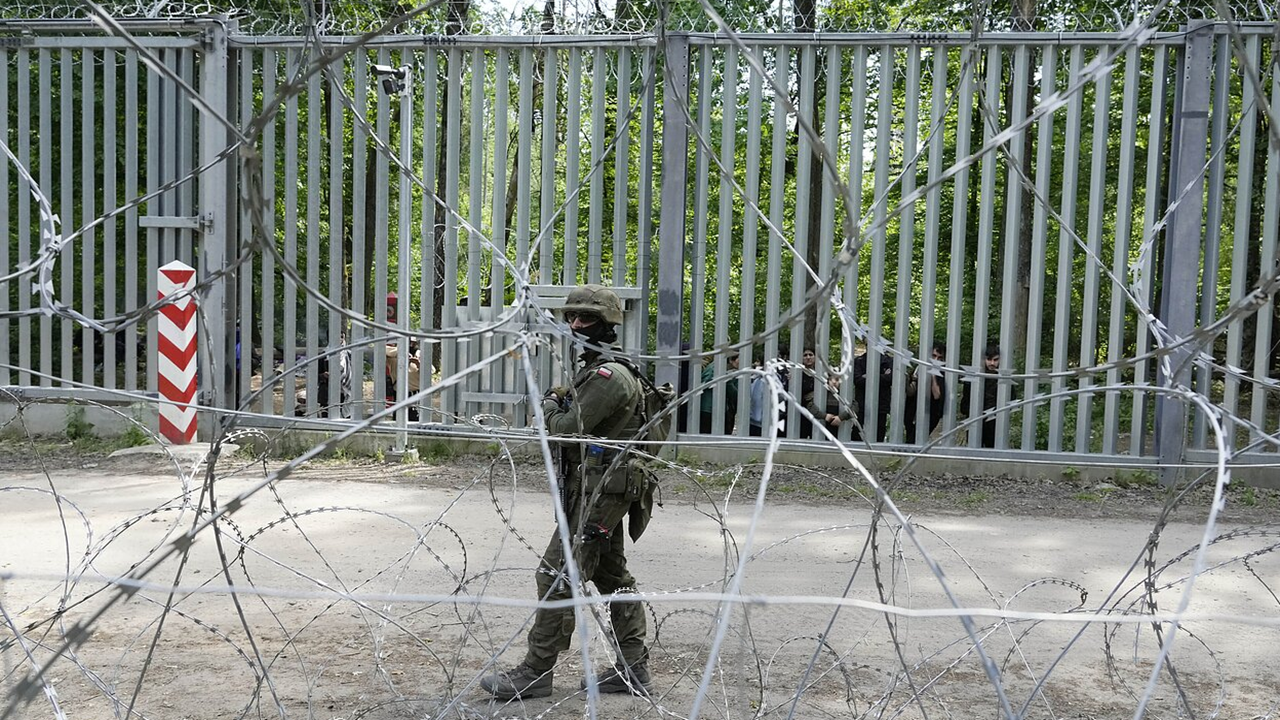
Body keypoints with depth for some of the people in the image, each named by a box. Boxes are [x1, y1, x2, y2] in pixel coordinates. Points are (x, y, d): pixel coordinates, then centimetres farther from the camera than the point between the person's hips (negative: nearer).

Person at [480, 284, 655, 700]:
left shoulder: (608, 376, -17)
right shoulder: (596, 371, 17)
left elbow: (567, 429, -20)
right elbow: (580, 423, 22)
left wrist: (550, 406, -2)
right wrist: (561, 403, 4)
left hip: (598, 492, -11)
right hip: (603, 490, 11)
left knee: (558, 577, -7)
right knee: (612, 577, 14)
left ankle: (535, 673, 0)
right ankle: (632, 669, 21)